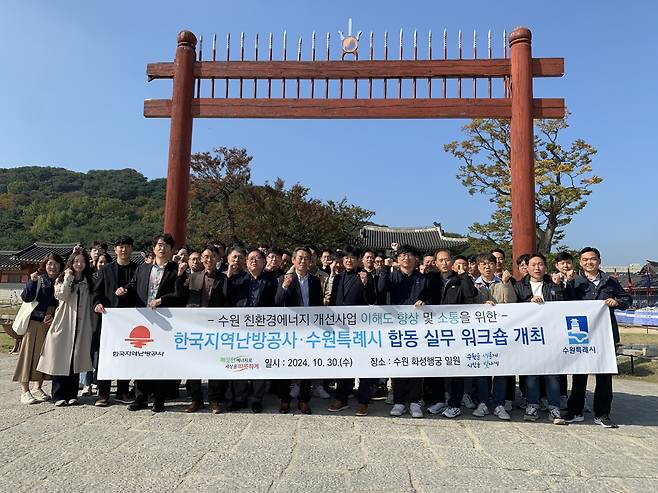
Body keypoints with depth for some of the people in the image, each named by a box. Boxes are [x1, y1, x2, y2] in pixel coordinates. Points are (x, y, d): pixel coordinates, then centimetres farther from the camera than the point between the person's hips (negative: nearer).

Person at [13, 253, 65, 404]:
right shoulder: (38, 279, -2)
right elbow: (26, 298, -11)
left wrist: (54, 317, -3)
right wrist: (32, 282, -23)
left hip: (52, 323, 4)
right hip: (34, 322, -4)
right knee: (29, 353, -2)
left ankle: (37, 387, 20)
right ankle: (24, 390, 5)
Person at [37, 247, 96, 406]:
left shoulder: (88, 281, 13)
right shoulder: (62, 279, 8)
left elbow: (91, 304, 11)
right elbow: (62, 296, -12)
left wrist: (93, 326, 7)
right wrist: (68, 278, -11)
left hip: (82, 326, 2)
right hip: (64, 324, -2)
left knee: (76, 361, 4)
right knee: (61, 359, -3)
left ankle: (72, 394, 12)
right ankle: (59, 395, 6)